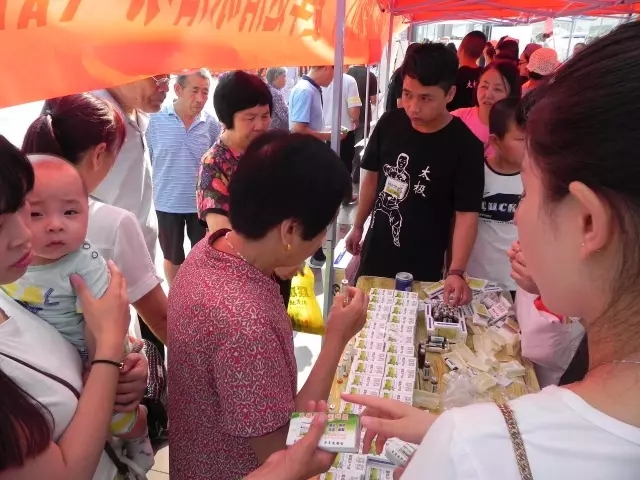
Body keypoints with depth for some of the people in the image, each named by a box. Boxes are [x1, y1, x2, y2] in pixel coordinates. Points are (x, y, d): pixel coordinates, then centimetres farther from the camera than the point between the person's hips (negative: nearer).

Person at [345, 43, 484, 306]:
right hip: (376, 254, 4)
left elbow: (467, 214, -18)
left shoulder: (465, 146, -18)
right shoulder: (389, 124, -6)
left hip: (423, 267, -4)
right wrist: (358, 226, 10)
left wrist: (457, 272, -28)